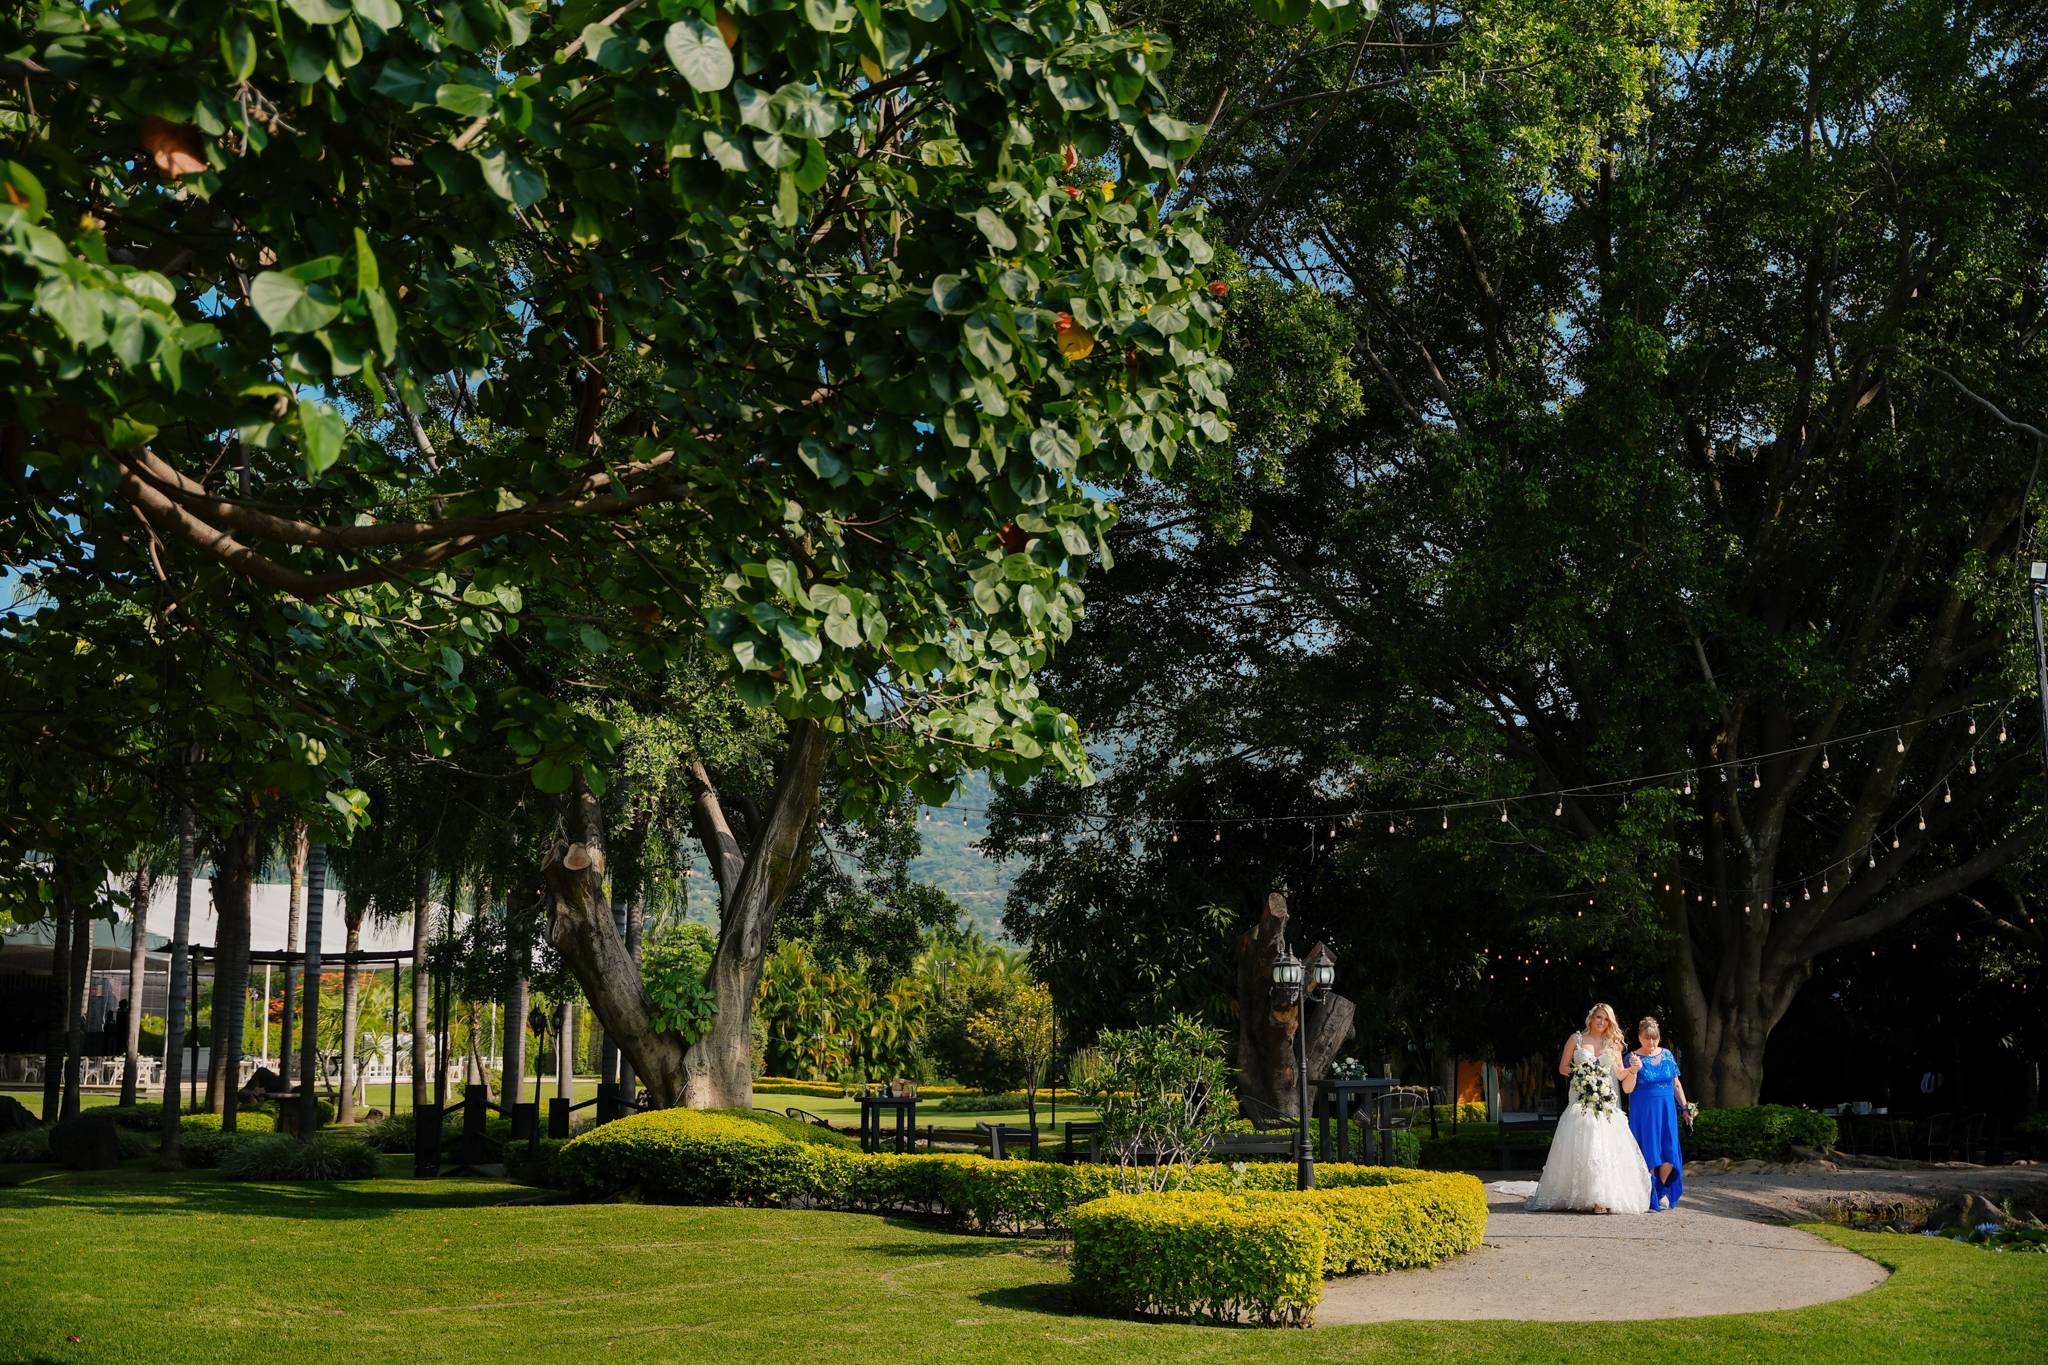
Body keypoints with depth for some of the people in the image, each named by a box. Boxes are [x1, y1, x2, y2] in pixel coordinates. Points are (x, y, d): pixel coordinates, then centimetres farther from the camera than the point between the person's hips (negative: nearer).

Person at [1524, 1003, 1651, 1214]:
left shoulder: (1613, 1044, 14)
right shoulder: (1576, 1039, 8)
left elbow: (1620, 1075, 14)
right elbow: (1562, 1068, 10)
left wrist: (1632, 1069, -4)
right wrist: (1578, 1071, -4)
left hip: (1607, 1103, 2)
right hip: (1582, 1102, -2)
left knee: (1607, 1147, -6)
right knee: (1582, 1148, -9)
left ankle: (1605, 1197, -6)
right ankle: (1584, 1197, -8)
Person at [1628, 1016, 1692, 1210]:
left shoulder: (1667, 1055, 7)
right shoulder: (1633, 1058, -4)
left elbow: (1676, 1085, 14)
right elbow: (1628, 1089, -11)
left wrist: (1685, 1108, 11)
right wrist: (1634, 1070, -26)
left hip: (1667, 1112, 3)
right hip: (1643, 1113, -3)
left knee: (1670, 1154, -2)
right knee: (1649, 1156, -3)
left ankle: (1662, 1191, 21)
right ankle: (1649, 1199, 8)